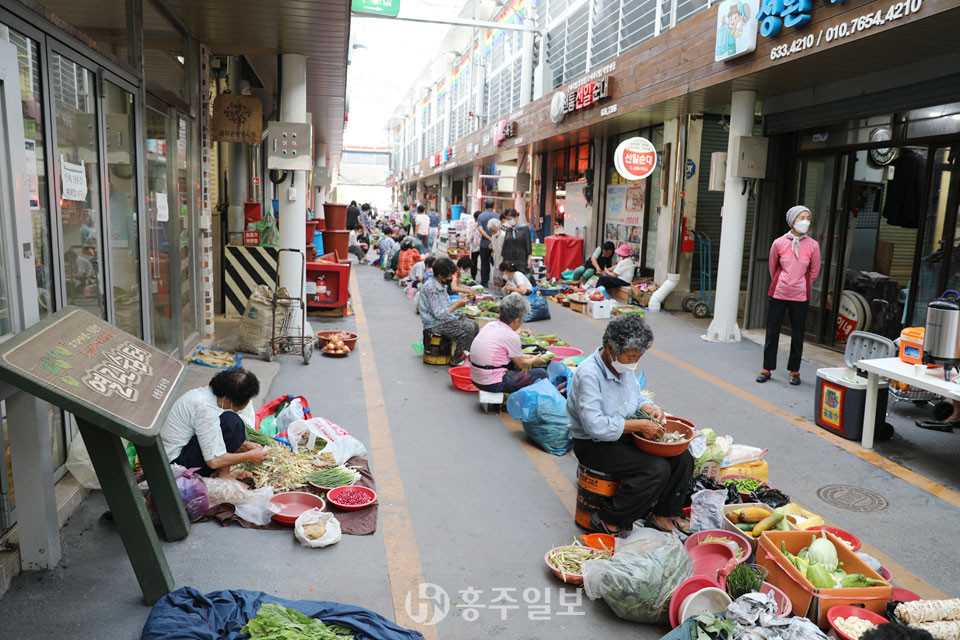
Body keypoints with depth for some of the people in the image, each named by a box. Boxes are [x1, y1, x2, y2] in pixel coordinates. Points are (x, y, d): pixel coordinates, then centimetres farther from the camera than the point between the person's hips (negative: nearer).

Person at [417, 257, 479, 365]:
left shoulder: (442, 285, 10)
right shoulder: (431, 288, -21)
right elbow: (438, 314, -24)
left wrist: (460, 300, 5)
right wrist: (457, 305, -19)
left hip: (446, 319, 10)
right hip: (435, 325, -10)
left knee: (473, 323, 3)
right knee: (468, 328, -22)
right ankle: (457, 360, -9)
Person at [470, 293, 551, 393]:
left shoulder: (490, 325, 7)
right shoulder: (511, 336, -16)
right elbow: (521, 364, -1)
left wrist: (525, 356, 27)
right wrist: (534, 360, 18)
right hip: (493, 384, -9)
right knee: (541, 373, -5)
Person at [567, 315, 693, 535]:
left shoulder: (625, 366, 1)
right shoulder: (588, 374, -25)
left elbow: (637, 395, 20)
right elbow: (595, 425, -31)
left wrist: (652, 409, -3)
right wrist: (639, 425, -26)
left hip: (624, 435, 8)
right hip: (594, 445, -8)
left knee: (681, 457, -4)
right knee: (657, 469, -24)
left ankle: (664, 514, 14)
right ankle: (608, 521, -10)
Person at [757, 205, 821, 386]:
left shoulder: (813, 245, -4)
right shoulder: (779, 243, -3)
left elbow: (814, 272, 9)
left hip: (800, 297, 0)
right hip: (777, 294, 0)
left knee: (797, 335, 6)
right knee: (772, 332, 6)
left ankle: (794, 371, 19)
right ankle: (767, 368, 17)